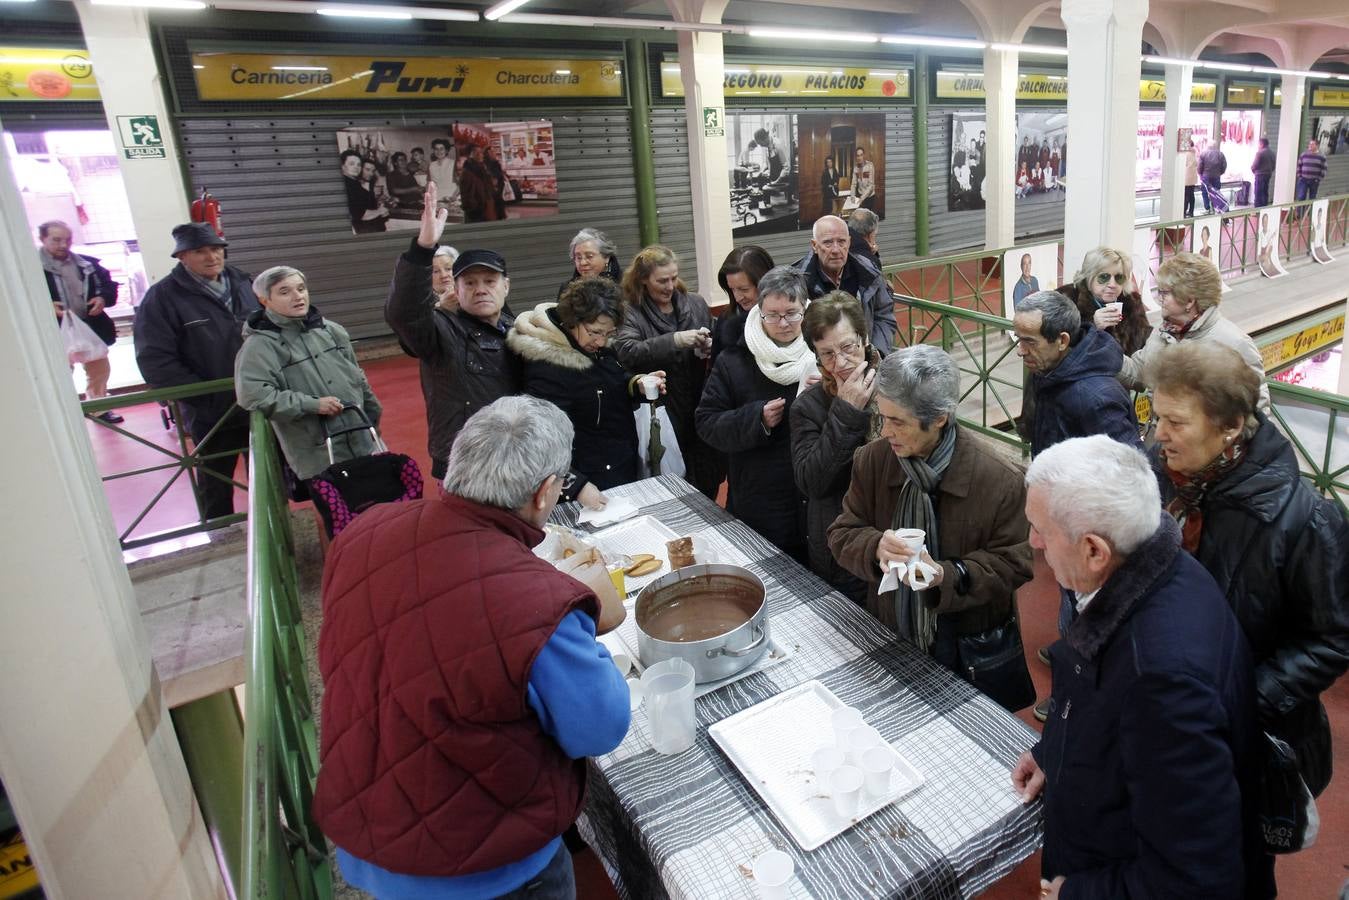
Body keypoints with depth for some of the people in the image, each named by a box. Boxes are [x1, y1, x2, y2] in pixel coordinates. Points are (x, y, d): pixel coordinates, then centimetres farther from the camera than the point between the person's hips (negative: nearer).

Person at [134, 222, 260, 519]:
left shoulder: (243, 282, 4)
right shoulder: (162, 297, -11)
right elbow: (156, 362, -16)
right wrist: (207, 397, -19)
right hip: (212, 415, -4)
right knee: (215, 486, 14)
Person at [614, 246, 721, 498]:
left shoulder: (696, 304, 7)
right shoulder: (631, 314, -5)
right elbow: (626, 351, -24)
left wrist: (710, 348, -5)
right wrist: (675, 340, -29)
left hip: (701, 410, 4)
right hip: (662, 415, -4)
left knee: (708, 483, 13)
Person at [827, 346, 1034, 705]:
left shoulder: (1000, 478, -21)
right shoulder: (872, 459, -12)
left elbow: (1014, 564, -15)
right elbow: (842, 535, -6)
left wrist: (945, 576, -32)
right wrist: (875, 547, -30)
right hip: (889, 635, 3)